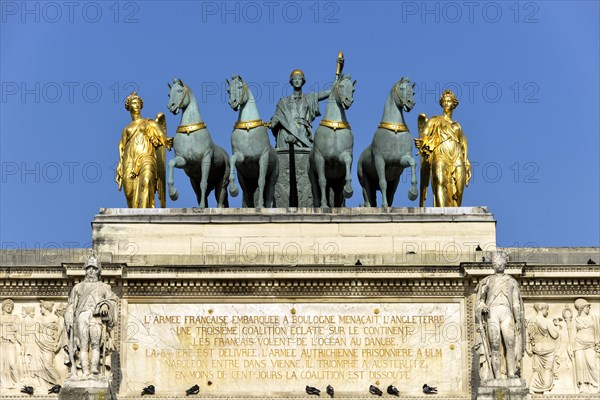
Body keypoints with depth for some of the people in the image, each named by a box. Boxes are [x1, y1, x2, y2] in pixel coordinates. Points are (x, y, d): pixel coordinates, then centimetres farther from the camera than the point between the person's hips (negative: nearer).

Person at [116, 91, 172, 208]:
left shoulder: (149, 124, 16)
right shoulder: (126, 129, 25)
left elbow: (159, 133, -3)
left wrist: (166, 141, -26)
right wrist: (119, 170, 12)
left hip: (146, 158, -4)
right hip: (130, 162, 4)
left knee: (146, 181, -32)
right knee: (130, 193, -8)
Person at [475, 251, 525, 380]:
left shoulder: (511, 281, 21)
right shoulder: (487, 281, 19)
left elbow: (517, 303, 17)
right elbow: (479, 300, 13)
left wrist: (518, 320, 8)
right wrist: (482, 307, -9)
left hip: (507, 313, 1)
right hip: (492, 313, -1)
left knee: (510, 344, -16)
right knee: (494, 346, -10)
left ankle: (512, 374, -22)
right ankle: (497, 377, -14)